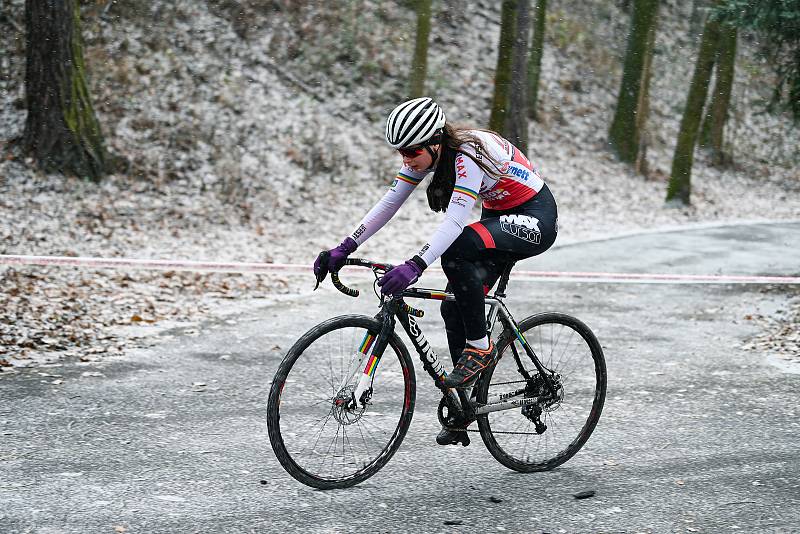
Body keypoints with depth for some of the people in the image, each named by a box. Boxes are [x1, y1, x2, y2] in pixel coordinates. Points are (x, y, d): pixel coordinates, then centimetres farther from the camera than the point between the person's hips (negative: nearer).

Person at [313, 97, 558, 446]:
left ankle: (480, 348, -17)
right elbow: (387, 204, -6)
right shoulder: (425, 153, -6)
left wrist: (415, 266, -52)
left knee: (456, 249, -33)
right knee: (454, 307, -1)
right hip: (500, 217, 9)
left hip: (535, 220, -9)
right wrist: (343, 249, -14)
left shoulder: (466, 155, -30)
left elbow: (454, 221, -41)